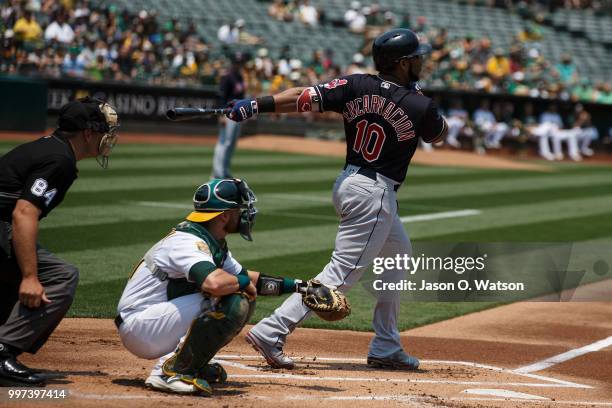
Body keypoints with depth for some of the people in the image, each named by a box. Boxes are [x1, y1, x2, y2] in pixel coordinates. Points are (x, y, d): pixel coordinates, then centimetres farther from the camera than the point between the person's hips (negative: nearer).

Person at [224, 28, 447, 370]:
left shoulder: (357, 86, -2)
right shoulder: (419, 107, -13)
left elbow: (304, 97, -12)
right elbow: (440, 134, 9)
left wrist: (257, 105, -13)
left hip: (349, 182, 8)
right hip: (375, 194, -8)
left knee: (399, 253, 24)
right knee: (341, 274, -8)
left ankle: (386, 348, 27)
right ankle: (272, 332, -17)